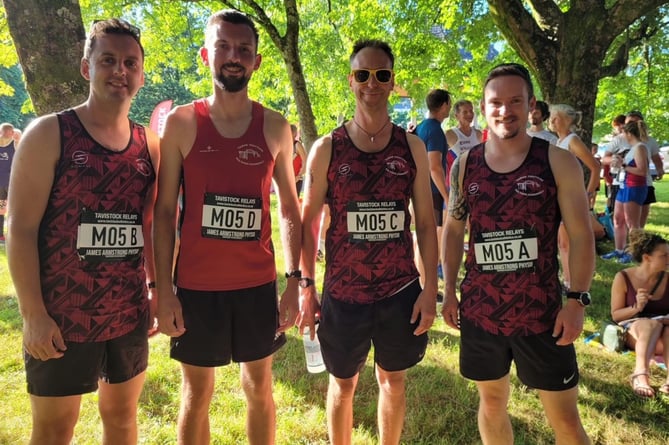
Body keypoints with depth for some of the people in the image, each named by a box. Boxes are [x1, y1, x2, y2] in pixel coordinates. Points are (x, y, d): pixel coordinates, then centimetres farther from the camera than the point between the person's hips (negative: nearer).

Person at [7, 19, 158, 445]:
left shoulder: (149, 144, 5)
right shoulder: (49, 134, -7)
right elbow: (21, 228, -10)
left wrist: (159, 292, 9)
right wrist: (34, 314, -14)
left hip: (130, 316, 4)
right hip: (61, 320, -4)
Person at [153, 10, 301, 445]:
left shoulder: (275, 127, 0)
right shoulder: (180, 123, -4)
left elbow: (289, 208, 5)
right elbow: (164, 211, -3)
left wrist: (294, 280, -1)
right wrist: (163, 289, -8)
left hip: (259, 283, 2)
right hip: (196, 285, -1)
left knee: (260, 388, 17)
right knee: (197, 393, 14)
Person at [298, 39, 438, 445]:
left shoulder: (412, 147, 0)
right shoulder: (327, 148, -4)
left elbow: (426, 222, 2)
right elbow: (309, 221, -1)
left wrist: (431, 288, -3)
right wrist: (306, 286, -5)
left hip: (401, 289, 2)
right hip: (343, 291, -1)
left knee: (394, 380, 18)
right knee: (343, 383, 16)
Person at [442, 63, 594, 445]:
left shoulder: (558, 162, -5)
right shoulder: (465, 165, 2)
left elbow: (581, 235, -4)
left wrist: (578, 299, -12)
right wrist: (449, 291, 7)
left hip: (541, 312, -2)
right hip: (479, 311, 2)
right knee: (492, 403, 19)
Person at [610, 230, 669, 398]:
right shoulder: (623, 278, -6)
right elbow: (615, 315, -2)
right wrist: (636, 308, -19)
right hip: (631, 329, -2)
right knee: (652, 324, -36)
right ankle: (641, 374, -55)